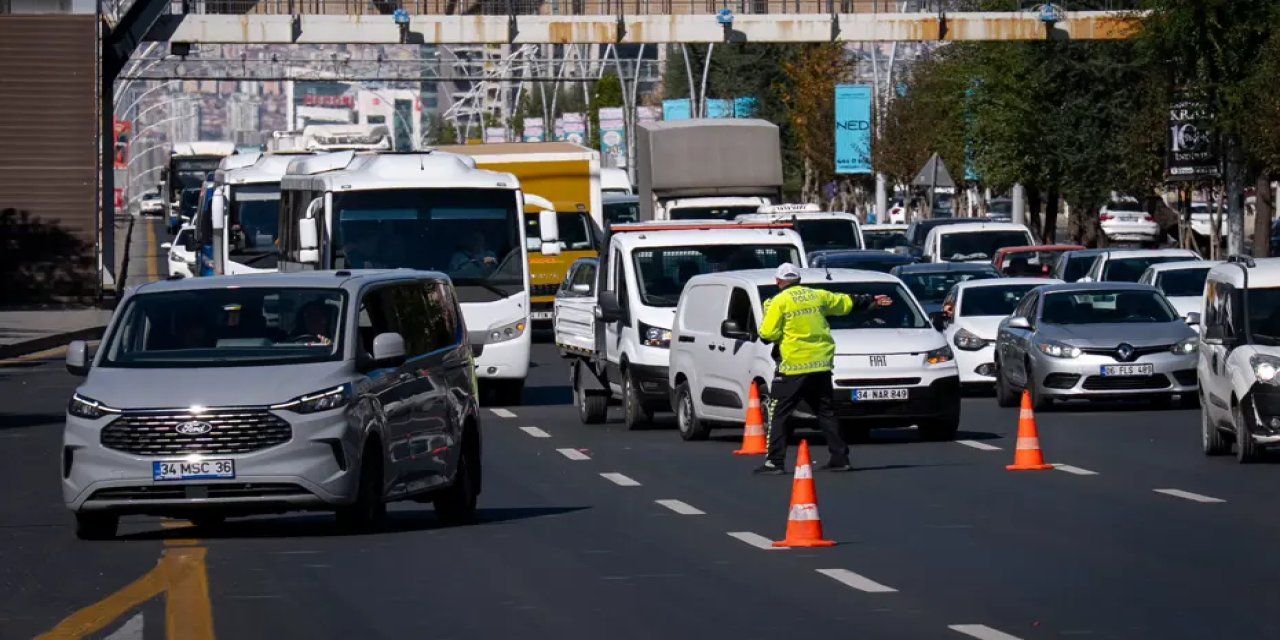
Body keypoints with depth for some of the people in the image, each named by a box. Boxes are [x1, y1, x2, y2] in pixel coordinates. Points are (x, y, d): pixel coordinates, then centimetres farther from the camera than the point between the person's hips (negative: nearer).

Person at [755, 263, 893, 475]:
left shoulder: (779, 302, -6)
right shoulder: (818, 296, 11)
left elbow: (768, 333, -9)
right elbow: (847, 303, 25)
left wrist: (769, 312, 11)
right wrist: (871, 302, 40)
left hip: (794, 367, -5)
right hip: (821, 365, 5)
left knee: (778, 413, -1)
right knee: (826, 412, 14)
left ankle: (775, 462, -8)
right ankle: (840, 458, 12)